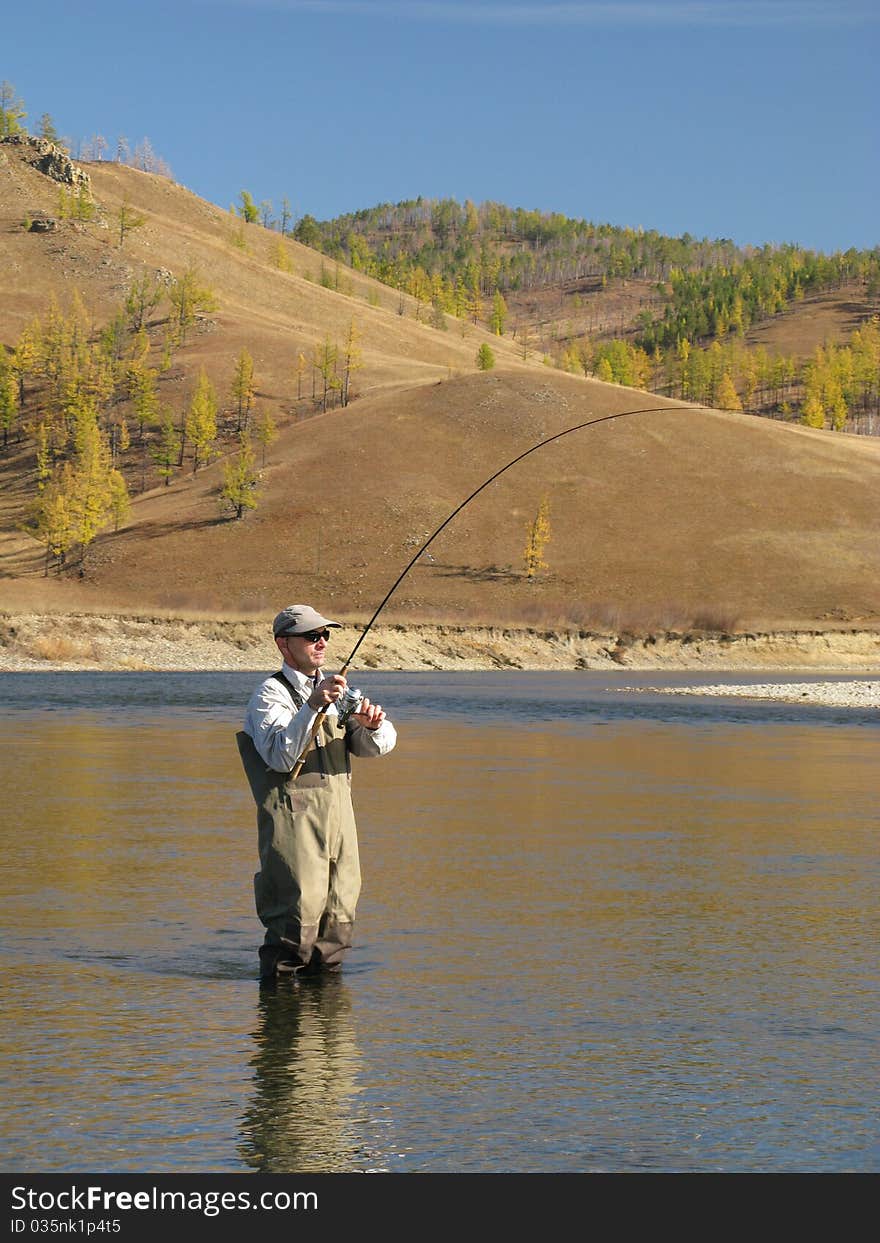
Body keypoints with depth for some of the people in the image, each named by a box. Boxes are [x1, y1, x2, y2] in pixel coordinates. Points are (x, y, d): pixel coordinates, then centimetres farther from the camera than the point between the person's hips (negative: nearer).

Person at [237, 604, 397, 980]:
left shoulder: (337, 689, 18)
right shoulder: (270, 694, -4)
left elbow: (380, 745, 9)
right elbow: (280, 756, -19)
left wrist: (372, 725, -14)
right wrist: (312, 707, -29)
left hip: (339, 819, 7)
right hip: (293, 820, -7)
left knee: (338, 918, 8)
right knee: (297, 918, -11)